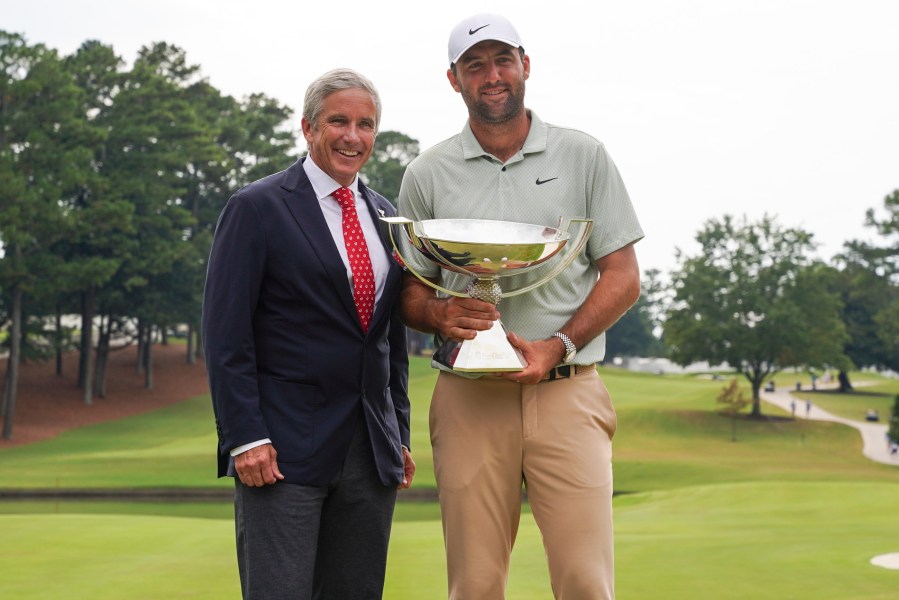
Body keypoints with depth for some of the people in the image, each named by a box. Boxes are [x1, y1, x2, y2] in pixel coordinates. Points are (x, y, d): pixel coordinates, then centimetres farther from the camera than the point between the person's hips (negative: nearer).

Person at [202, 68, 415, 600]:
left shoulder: (385, 216, 14)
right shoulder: (257, 208, -4)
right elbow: (226, 334, -8)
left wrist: (400, 436, 14)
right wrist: (245, 437, -15)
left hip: (372, 451, 6)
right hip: (284, 449, -6)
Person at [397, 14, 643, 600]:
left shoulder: (584, 156, 7)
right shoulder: (428, 175, 10)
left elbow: (623, 277, 6)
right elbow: (409, 292, 13)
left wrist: (558, 346, -9)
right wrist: (441, 315, -11)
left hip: (567, 392, -1)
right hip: (468, 398, 1)